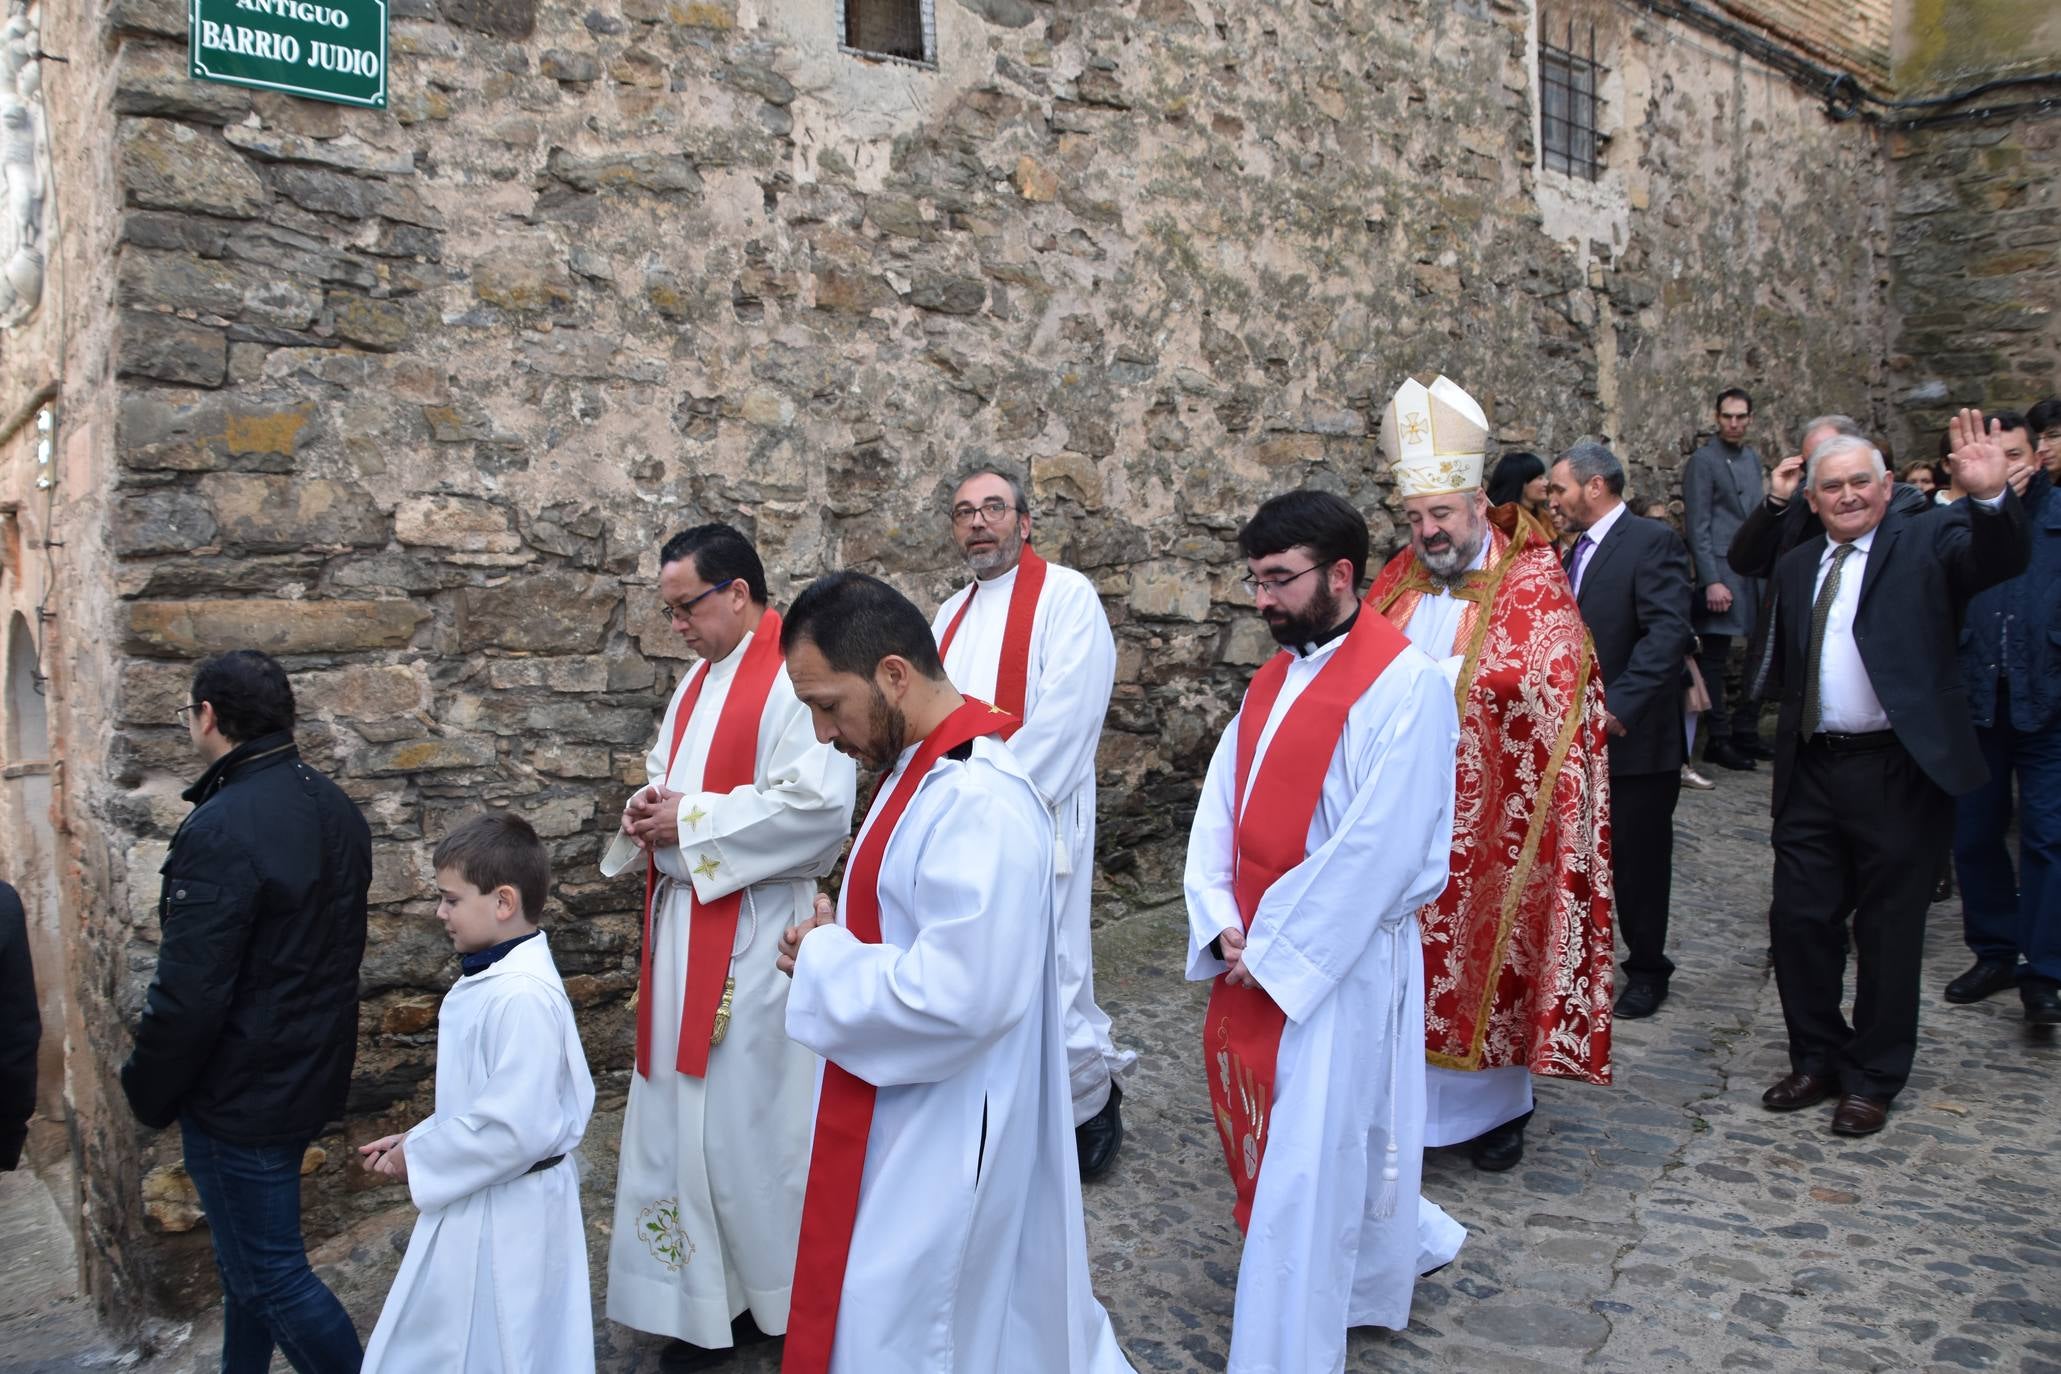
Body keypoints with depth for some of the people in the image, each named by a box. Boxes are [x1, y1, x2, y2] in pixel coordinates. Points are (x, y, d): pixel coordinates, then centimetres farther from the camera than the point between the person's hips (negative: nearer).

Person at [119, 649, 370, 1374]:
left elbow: (188, 994, -24)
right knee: (248, 1253, 23)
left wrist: (148, 1092, -9)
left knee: (271, 1272, 5)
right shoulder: (335, 809, 4)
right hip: (314, 1072, 9)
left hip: (243, 1094, -9)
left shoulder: (221, 831, -25)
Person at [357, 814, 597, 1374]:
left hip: (506, 1213, -9)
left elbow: (514, 1129, -29)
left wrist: (420, 1159, -16)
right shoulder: (490, 978, 5)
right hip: (476, 1205, 9)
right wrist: (417, 1141, 4)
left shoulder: (522, 996, -28)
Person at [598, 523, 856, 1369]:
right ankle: (711, 1300, 29)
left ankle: (771, 1299, 23)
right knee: (686, 1116, 14)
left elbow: (821, 803, -25)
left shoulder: (791, 681, -16)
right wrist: (651, 808, -1)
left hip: (750, 940, -9)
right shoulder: (699, 682, 14)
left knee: (744, 1117, 2)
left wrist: (692, 820, -18)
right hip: (684, 929, 9)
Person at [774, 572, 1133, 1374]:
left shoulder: (980, 802, -27)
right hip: (911, 1118, 9)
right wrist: (837, 943, -1)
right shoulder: (924, 769, 5)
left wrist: (824, 963, -18)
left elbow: (956, 996, -32)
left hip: (945, 1135, -9)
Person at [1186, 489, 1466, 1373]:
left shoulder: (1403, 683, -15)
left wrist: (1275, 948, -15)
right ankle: (1403, 1242, 45)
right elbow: (1221, 803, 7)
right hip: (1254, 958, 8)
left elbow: (1378, 846, -20)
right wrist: (1222, 925, -6)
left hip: (1341, 960, -8)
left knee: (1306, 1167, -1)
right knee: (1283, 1134, 20)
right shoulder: (1274, 677, 10)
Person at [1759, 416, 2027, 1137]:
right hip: (1812, 772, 5)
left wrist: (1990, 496, -38)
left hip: (1893, 771, -5)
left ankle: (1872, 1081, 21)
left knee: (1888, 933, 6)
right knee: (1800, 921, 9)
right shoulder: (1796, 566, 13)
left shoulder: (1925, 542, -2)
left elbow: (1997, 561, -22)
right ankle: (1816, 1060, 27)